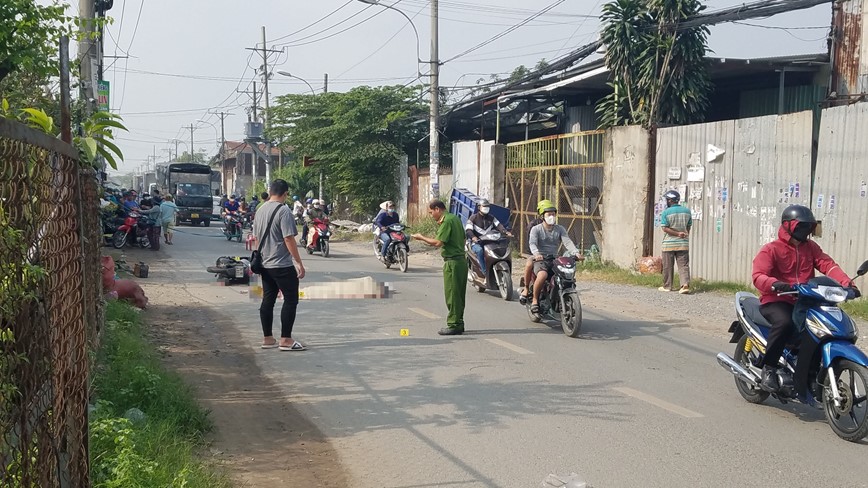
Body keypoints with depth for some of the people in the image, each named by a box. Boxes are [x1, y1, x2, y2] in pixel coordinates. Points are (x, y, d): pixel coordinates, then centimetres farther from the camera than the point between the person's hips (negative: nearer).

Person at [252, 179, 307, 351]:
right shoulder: (283, 211, -15)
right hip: (283, 265, -8)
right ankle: (285, 340, -2)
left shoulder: (261, 210, 11)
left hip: (265, 264, 8)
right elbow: (289, 239, -19)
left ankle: (267, 339, 16)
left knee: (268, 300, 11)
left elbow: (256, 238, 16)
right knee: (291, 300, -1)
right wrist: (299, 263, -15)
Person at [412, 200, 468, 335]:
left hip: (452, 262, -10)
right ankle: (458, 323, 19)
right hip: (461, 260, 10)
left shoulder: (447, 221, -15)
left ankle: (454, 325, -1)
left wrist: (421, 238, -7)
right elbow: (463, 238, 20)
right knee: (458, 295, 13)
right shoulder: (455, 218, 14)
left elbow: (438, 242, -21)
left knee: (452, 294, -5)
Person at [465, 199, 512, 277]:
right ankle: (484, 271, -36)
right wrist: (473, 237, -34)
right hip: (477, 243, -4)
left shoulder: (491, 218, 15)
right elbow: (468, 230, -12)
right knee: (480, 250, -39)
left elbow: (498, 225, 0)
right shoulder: (473, 218, 0)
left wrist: (506, 232, -21)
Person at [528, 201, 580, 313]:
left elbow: (567, 242, -2)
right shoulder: (536, 229, 3)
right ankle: (535, 300, -15)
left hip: (554, 260, 4)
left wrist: (576, 252, -22)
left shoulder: (560, 229, 14)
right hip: (540, 260, -4)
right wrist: (536, 253, -37)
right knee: (543, 275, -35)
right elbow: (533, 243, -14)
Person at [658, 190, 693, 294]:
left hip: (669, 244, -3)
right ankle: (685, 284, -13)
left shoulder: (666, 212, -9)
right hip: (683, 243, 3)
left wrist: (678, 234, -12)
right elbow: (689, 227, 9)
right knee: (683, 265, 3)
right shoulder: (687, 211, 3)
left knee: (668, 266, 8)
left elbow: (665, 228, -14)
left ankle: (667, 286, 16)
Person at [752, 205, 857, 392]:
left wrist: (846, 283, -17)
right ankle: (768, 369, -21)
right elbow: (758, 277, -16)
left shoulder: (811, 247, 16)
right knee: (785, 323, -36)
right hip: (776, 301, -6)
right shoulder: (770, 250, -3)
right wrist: (777, 285, -38)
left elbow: (827, 264, 1)